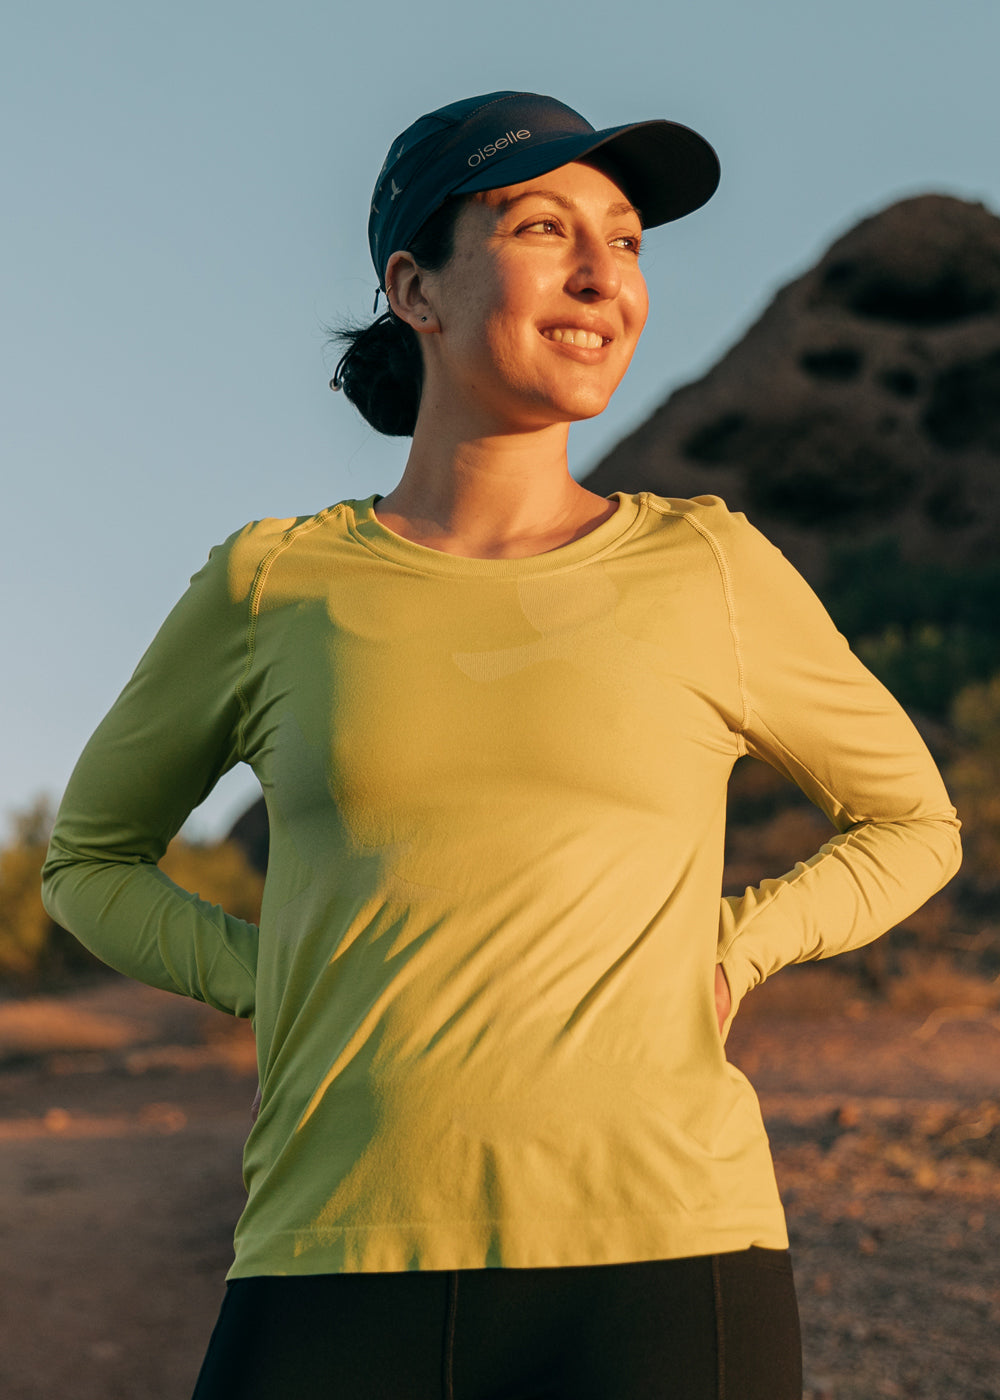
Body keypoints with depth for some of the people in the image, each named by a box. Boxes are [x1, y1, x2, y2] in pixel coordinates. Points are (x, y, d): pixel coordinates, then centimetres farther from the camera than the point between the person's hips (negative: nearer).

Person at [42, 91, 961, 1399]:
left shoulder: (709, 571, 6)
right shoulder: (272, 588, 7)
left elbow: (912, 824, 21)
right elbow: (92, 859, 22)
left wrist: (727, 949, 4)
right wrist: (281, 985, 4)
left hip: (662, 1279, 0)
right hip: (341, 1288, 1)